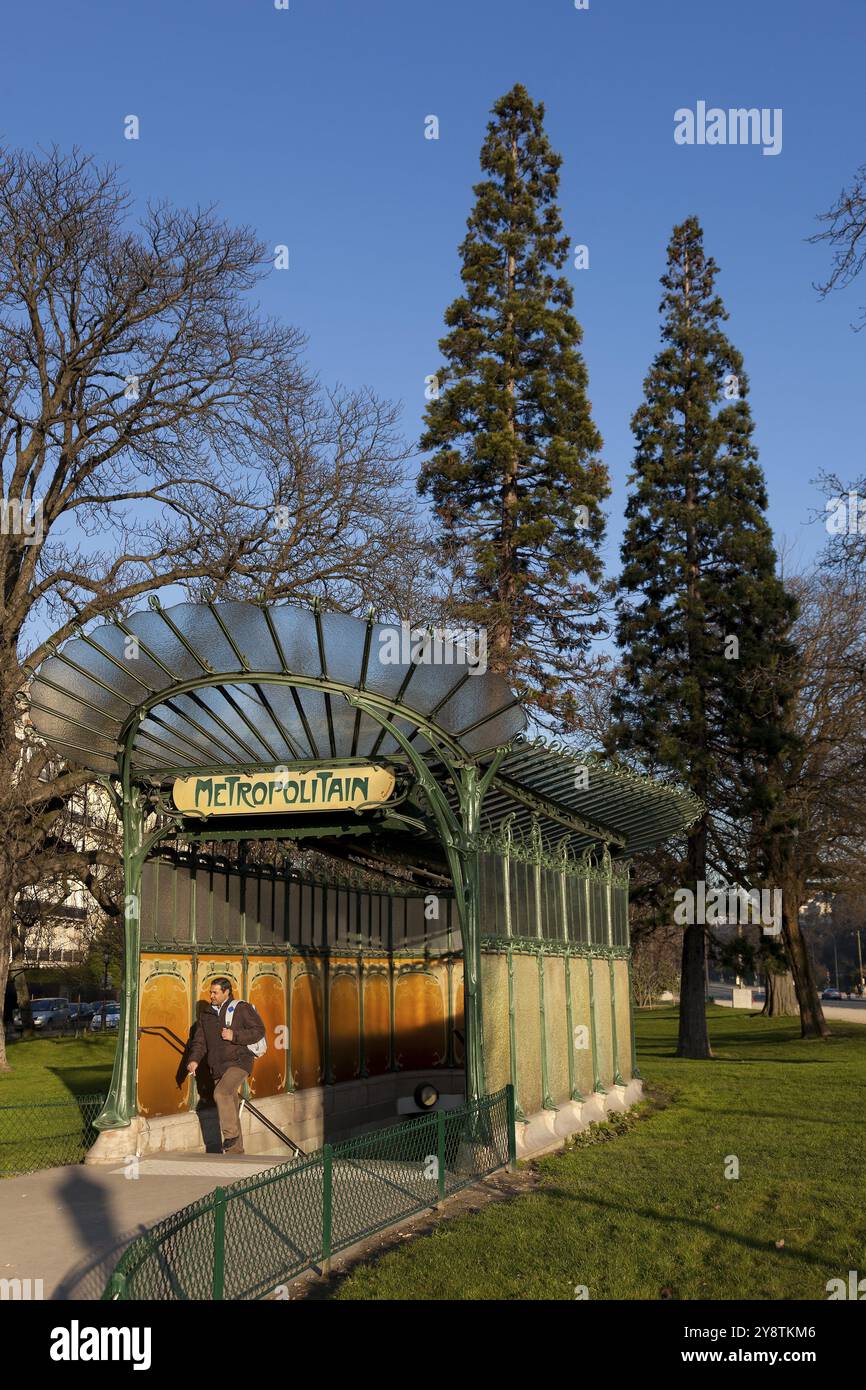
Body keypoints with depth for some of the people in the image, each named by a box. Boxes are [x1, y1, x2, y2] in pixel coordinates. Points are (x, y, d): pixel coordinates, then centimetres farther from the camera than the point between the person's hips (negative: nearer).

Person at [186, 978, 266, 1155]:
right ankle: (235, 1150, 18)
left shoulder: (242, 1009, -2)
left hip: (239, 1062, -6)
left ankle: (231, 1133, -14)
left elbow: (259, 1030, -8)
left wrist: (234, 1035, -17)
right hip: (219, 1067, 6)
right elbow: (200, 1041, 14)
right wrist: (194, 1059, -5)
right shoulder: (206, 1015, 15)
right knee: (230, 1108, 9)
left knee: (221, 1093, -28)